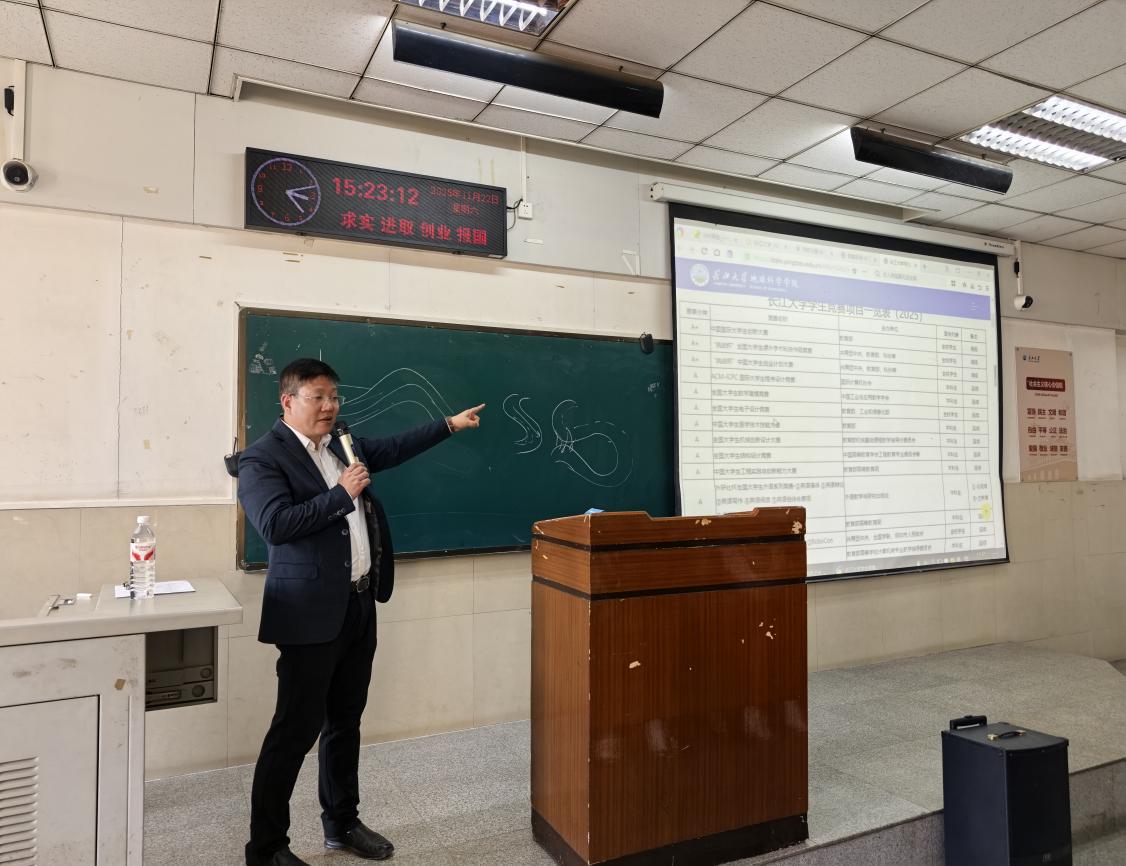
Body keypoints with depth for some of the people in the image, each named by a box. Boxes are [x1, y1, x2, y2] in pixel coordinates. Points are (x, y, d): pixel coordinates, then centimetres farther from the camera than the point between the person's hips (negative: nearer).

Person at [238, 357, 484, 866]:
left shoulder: (340, 444, 12)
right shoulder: (262, 459, -11)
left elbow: (392, 449, 23)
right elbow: (276, 523, -23)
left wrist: (450, 425, 24)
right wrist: (341, 494, -21)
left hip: (358, 605, 8)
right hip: (311, 612, -7)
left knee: (345, 721, 17)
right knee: (296, 729, 0)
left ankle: (342, 823, 32)